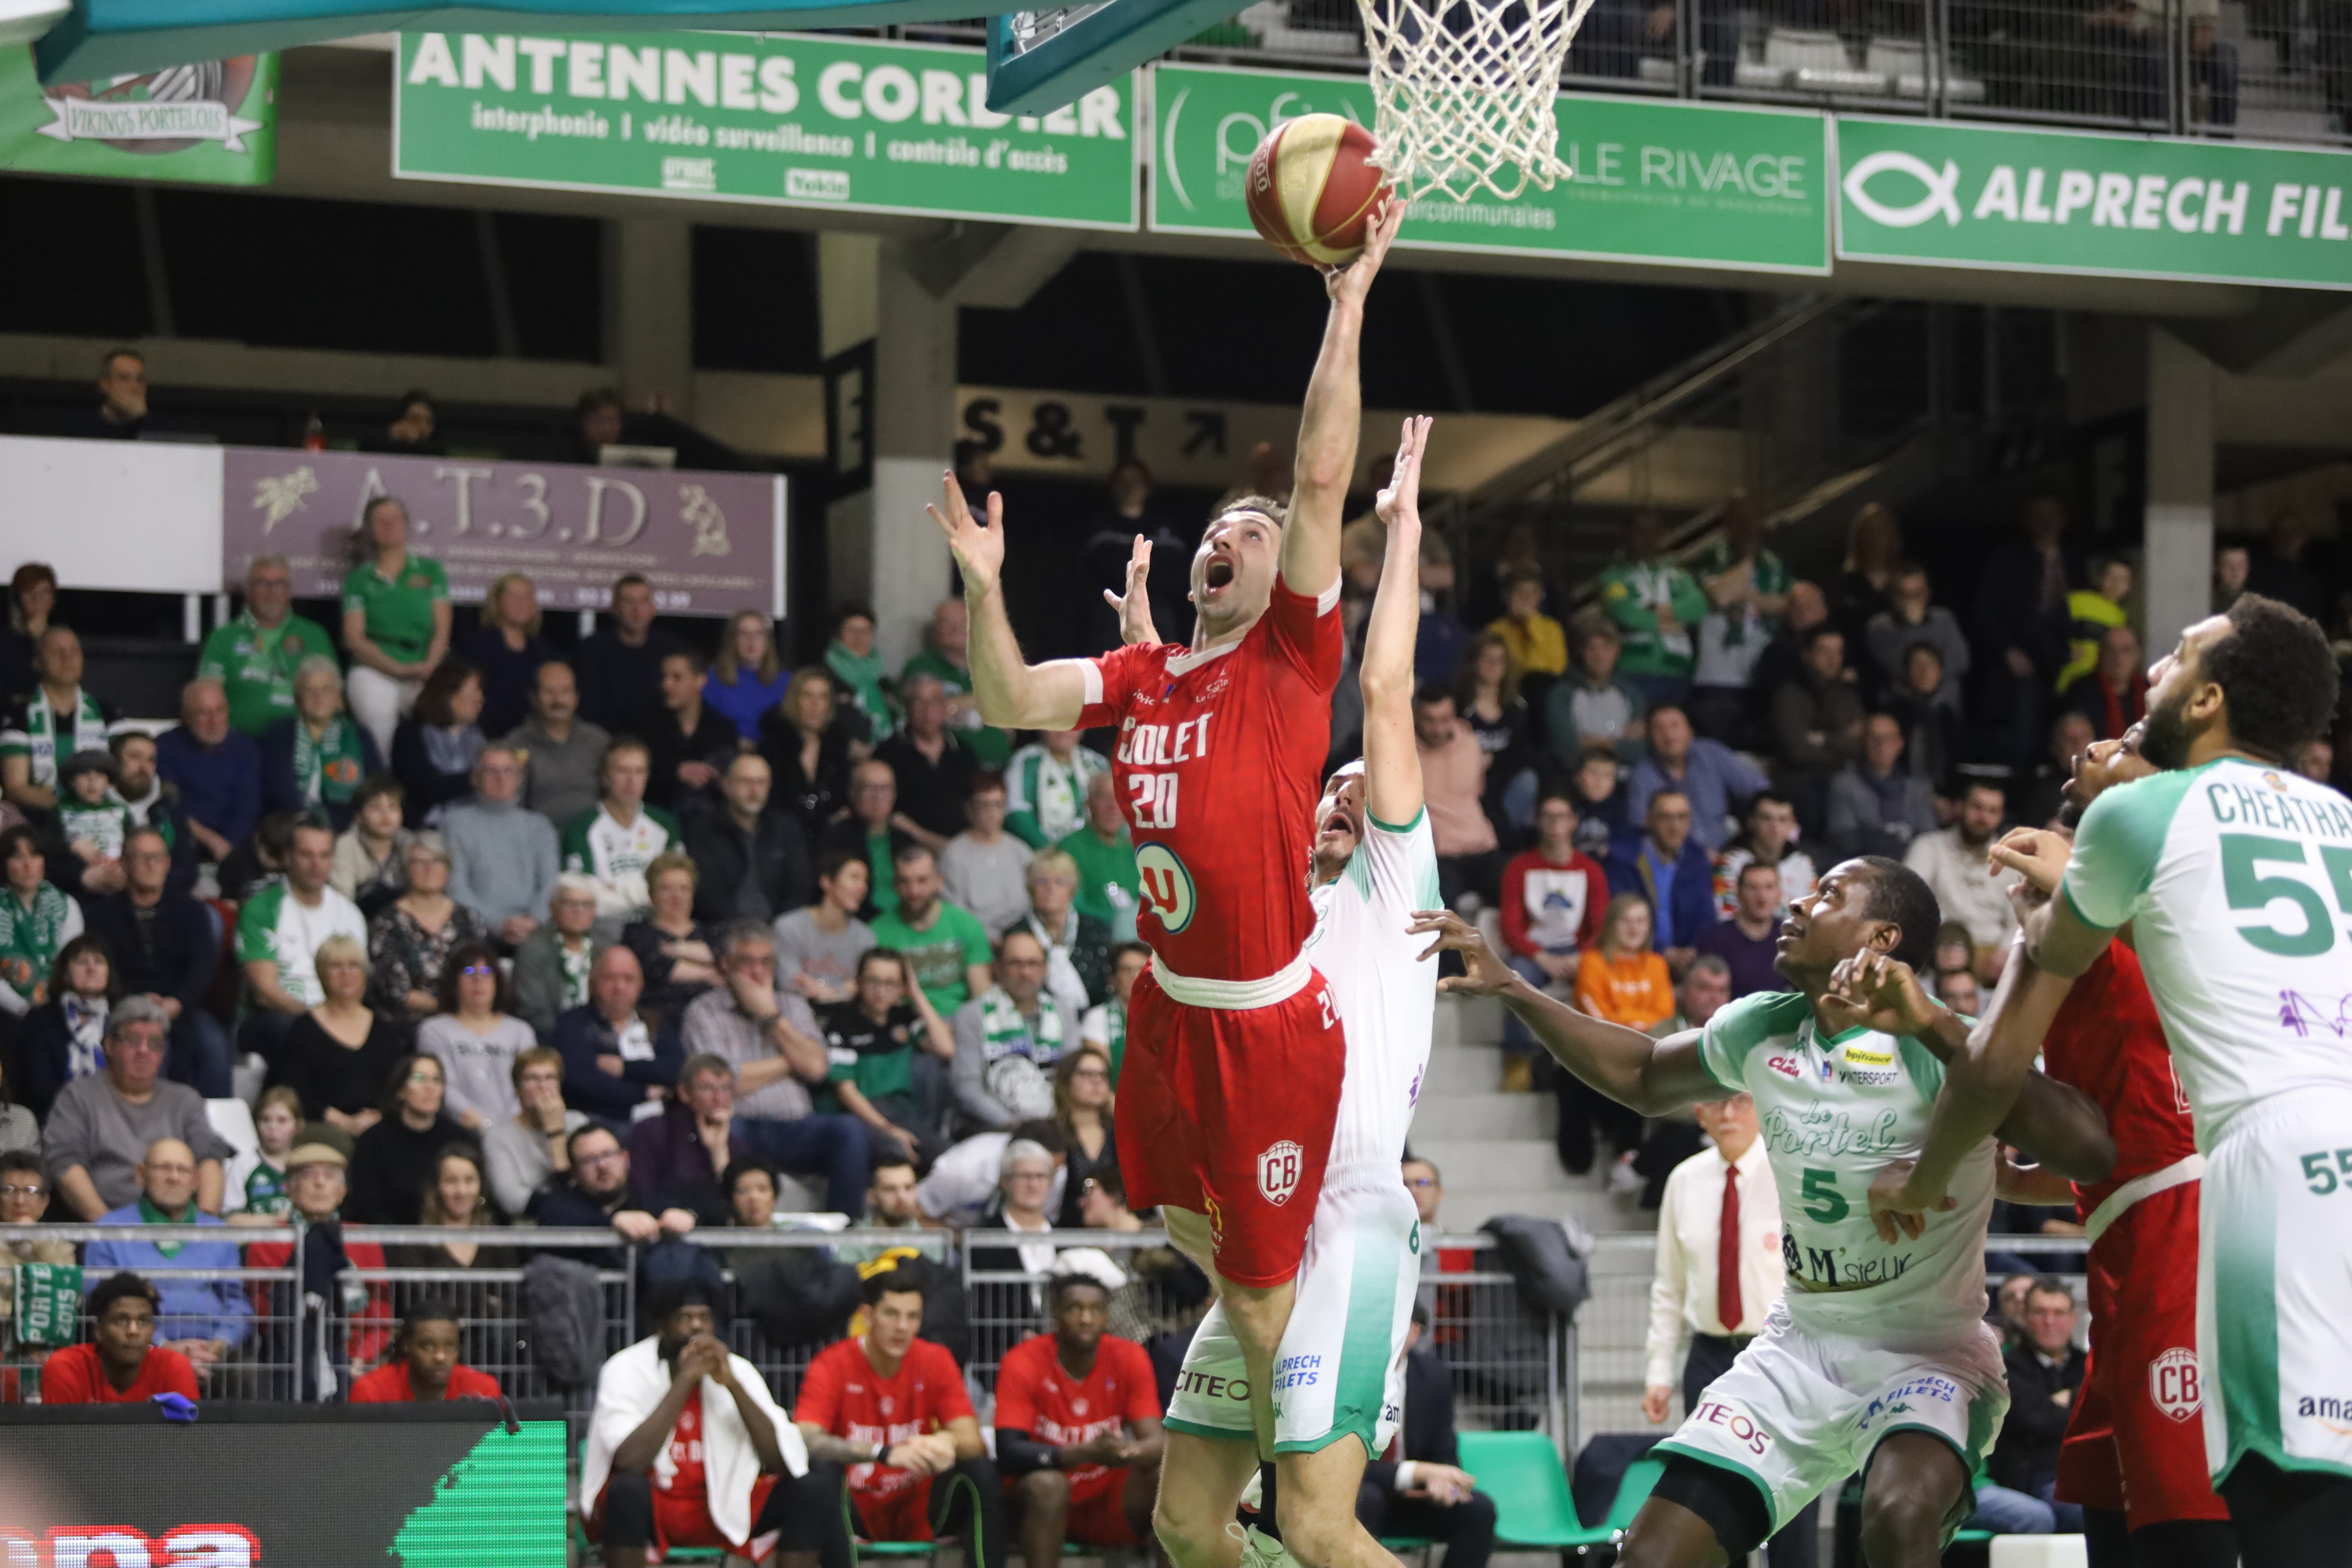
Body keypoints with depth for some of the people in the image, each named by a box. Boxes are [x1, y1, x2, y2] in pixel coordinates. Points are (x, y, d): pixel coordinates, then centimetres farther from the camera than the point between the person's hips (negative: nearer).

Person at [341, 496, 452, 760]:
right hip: (374, 673, -1)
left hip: (424, 675, 1)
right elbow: (354, 638, 5)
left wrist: (428, 667, -9)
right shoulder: (359, 578, 13)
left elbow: (442, 629, 10)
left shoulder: (430, 570, 16)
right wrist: (398, 669, -9)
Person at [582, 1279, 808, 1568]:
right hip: (648, 1510, -4)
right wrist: (685, 1380, -27)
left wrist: (732, 1384, -21)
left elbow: (780, 1460, -12)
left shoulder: (739, 1371, -1)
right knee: (629, 1489, -37)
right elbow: (630, 1460, -29)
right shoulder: (626, 1370, -12)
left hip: (719, 1509, 4)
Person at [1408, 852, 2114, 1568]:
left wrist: (1932, 1025, -39)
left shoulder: (1934, 1047, -17)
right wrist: (1507, 987, 19)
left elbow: (2088, 1152, -33)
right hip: (1801, 1345, 6)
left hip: (1930, 1350, -6)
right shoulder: (1761, 1030, 3)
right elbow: (1641, 1077, 25)